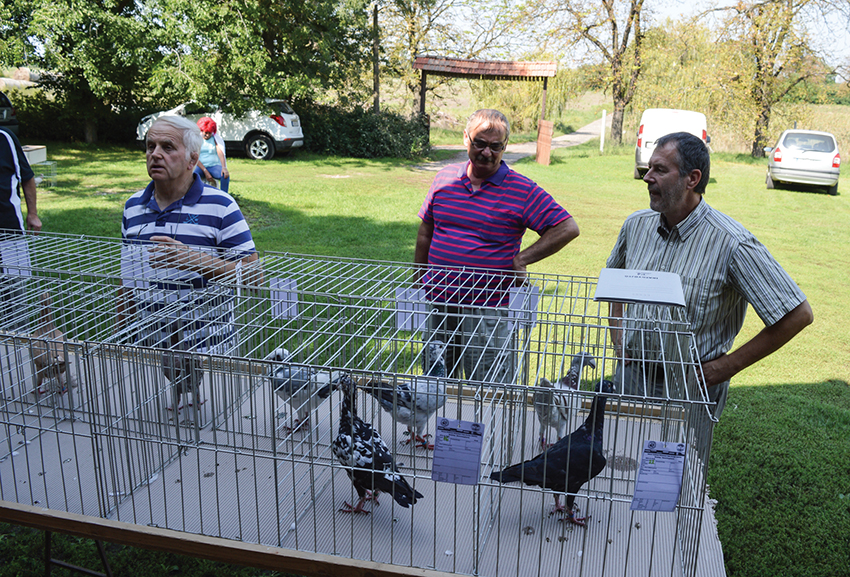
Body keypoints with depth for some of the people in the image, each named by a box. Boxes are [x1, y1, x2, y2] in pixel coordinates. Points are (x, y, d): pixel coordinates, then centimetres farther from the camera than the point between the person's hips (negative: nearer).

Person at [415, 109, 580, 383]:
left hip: (488, 309, -4)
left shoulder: (522, 191, -6)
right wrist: (420, 283, 15)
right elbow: (425, 234, 15)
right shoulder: (444, 178, 6)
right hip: (438, 302, 5)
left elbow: (568, 228, -9)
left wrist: (521, 259, -12)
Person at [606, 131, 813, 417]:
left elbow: (798, 314, -16)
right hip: (630, 374, 5)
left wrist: (727, 366, -14)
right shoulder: (637, 224, -3)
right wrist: (618, 337, 7)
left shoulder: (732, 244, -21)